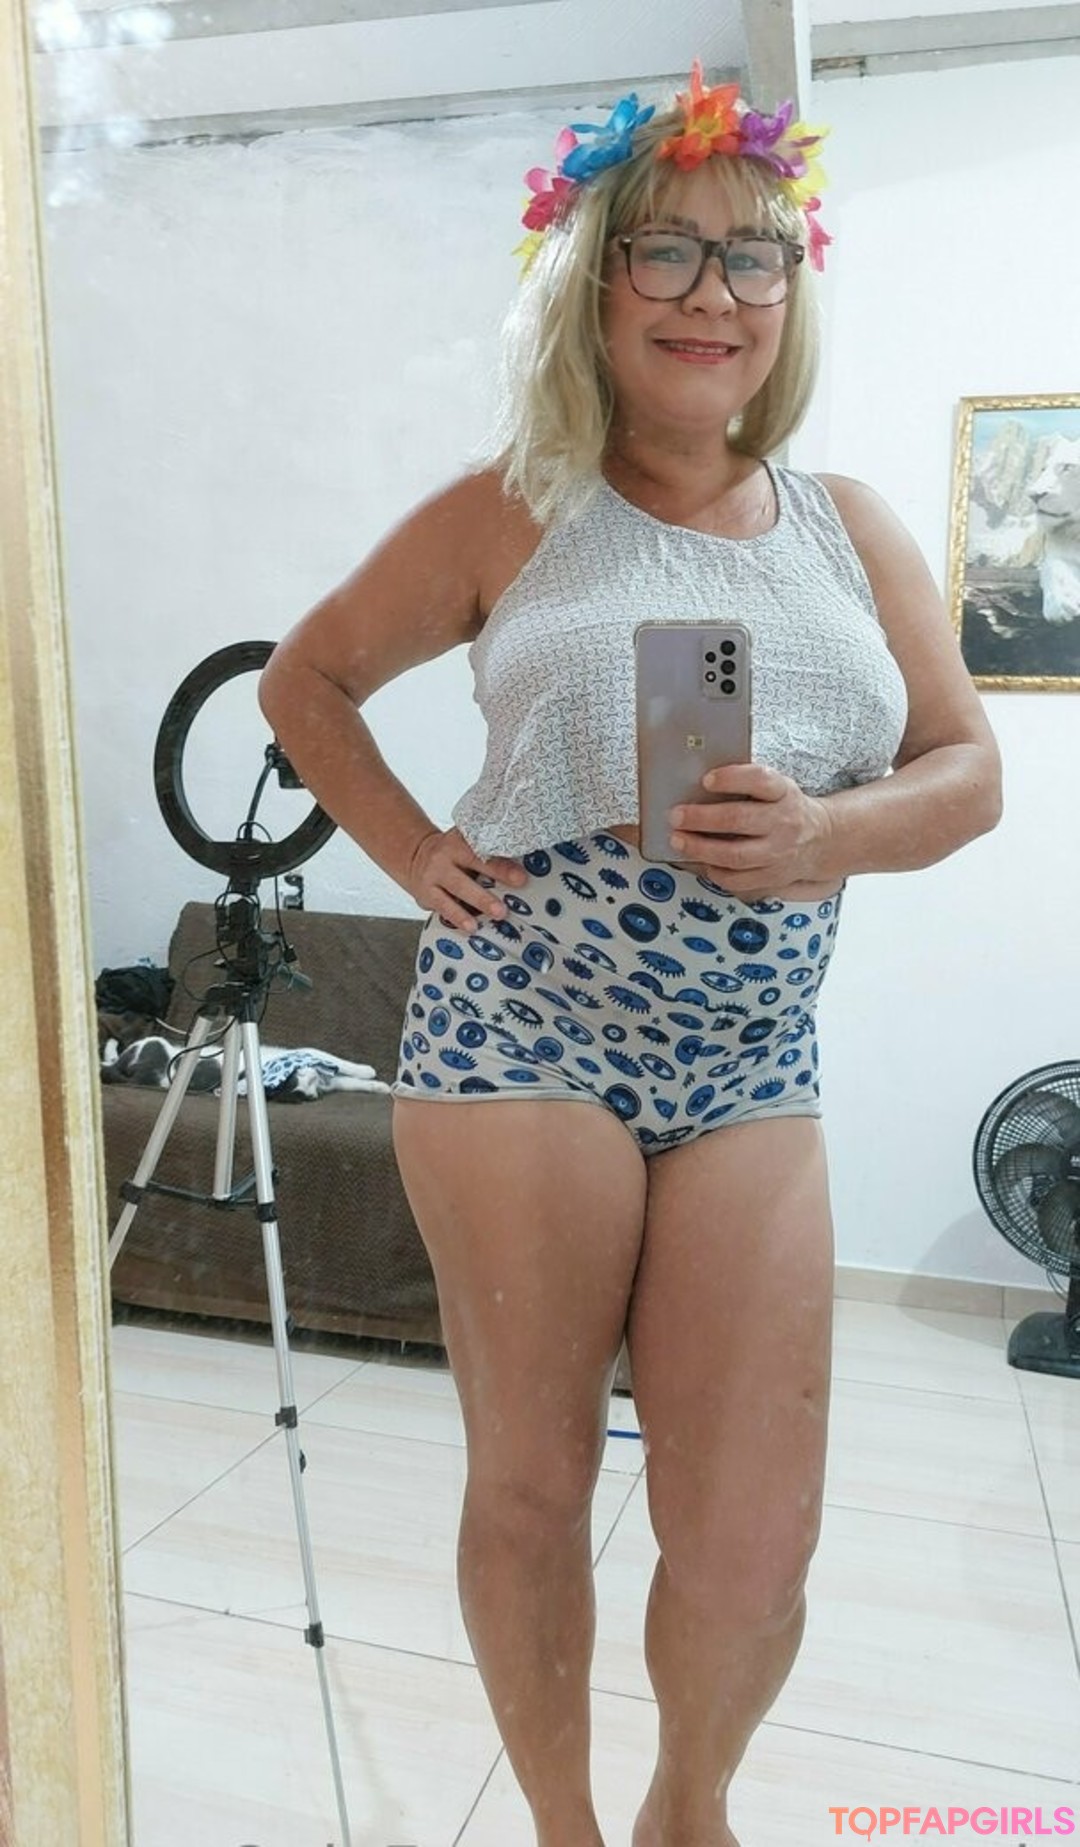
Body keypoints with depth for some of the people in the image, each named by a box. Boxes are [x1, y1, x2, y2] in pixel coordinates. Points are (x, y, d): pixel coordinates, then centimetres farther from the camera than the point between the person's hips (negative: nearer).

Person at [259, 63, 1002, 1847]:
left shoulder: (854, 530, 11)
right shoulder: (512, 513, 4)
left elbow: (967, 769, 10)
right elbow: (305, 680, 12)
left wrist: (826, 835, -11)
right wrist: (415, 851, -2)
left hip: (755, 1073, 3)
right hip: (523, 1031, -2)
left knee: (756, 1543, 4)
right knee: (533, 1485, 9)